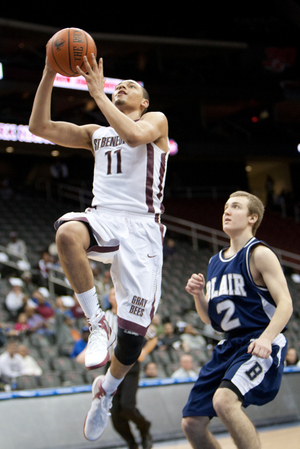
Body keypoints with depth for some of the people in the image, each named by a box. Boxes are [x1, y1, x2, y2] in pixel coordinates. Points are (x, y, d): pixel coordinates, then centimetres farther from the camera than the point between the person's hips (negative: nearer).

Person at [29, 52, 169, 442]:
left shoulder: (156, 120, 11)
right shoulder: (96, 134, 24)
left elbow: (135, 135, -16)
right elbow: (40, 126, 14)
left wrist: (98, 92, -10)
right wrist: (50, 76, 4)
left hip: (140, 228, -3)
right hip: (102, 218, 3)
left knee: (133, 333, -8)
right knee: (67, 231, -38)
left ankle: (105, 390, 23)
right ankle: (97, 323, -24)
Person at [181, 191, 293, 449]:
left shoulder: (259, 254, -6)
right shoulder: (215, 263, 17)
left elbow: (285, 304, -14)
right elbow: (209, 318, 20)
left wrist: (266, 338, -29)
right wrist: (198, 295, 0)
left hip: (260, 346, -8)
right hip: (229, 347, 8)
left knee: (224, 400, -33)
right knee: (192, 423, 4)